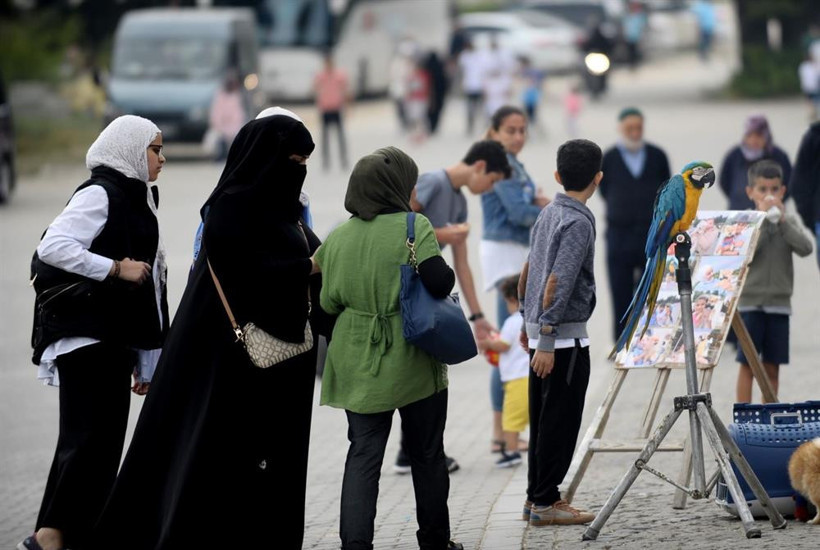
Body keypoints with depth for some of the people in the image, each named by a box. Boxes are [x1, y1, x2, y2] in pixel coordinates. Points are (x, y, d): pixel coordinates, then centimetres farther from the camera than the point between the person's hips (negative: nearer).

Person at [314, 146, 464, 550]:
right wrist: (446, 272, 1)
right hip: (412, 362, -3)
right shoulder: (413, 228, -11)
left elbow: (329, 302, 7)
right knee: (426, 453, 13)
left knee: (363, 455, 4)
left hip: (358, 364, 3)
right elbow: (439, 282, -21)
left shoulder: (338, 237, 3)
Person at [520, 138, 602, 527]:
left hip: (542, 332, 9)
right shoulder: (579, 222, -17)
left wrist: (528, 323, 27)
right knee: (560, 421, -3)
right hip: (565, 336, -9)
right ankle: (545, 503, 0)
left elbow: (530, 269, 18)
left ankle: (537, 497, 19)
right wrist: (546, 342, -25)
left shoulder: (548, 214, 9)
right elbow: (558, 283, -23)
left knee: (542, 418, 13)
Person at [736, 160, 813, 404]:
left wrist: (782, 221, -13)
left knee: (772, 366, 6)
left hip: (779, 302, 3)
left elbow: (805, 248, -8)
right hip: (750, 301, -3)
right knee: (747, 363, -2)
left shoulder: (789, 221, 8)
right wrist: (762, 219, -16)